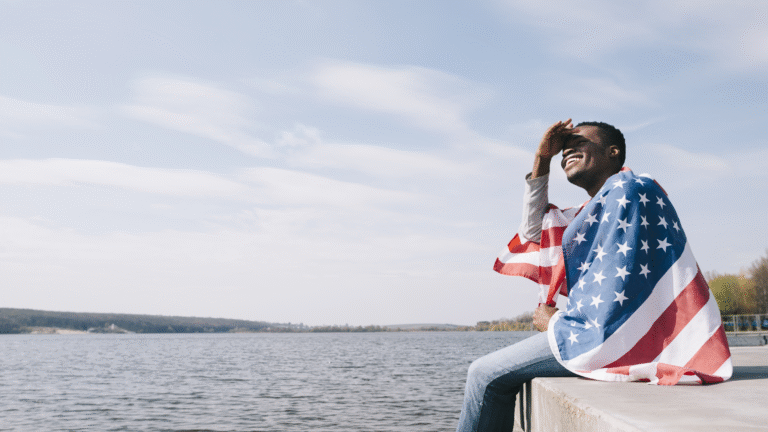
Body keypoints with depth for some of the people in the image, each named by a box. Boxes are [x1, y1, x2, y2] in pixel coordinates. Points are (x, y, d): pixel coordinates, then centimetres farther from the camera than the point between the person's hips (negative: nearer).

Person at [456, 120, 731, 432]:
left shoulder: (626, 190, -9)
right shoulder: (598, 206, 21)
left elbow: (617, 277, -19)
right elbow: (534, 232, 25)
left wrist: (554, 321, -6)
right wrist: (542, 159, 17)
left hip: (622, 333, -10)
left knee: (487, 375, -11)